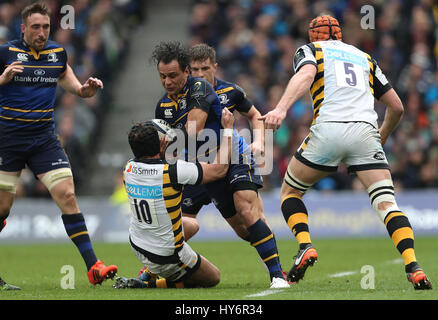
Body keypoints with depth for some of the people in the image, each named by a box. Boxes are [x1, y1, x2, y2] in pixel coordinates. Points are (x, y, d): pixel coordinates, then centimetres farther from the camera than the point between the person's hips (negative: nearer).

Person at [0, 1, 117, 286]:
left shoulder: (58, 53, 5)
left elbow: (65, 75, 23)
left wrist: (85, 89, 3)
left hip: (44, 139, 3)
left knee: (67, 195, -9)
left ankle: (93, 265, -10)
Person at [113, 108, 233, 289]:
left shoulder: (128, 170, -12)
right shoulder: (173, 172, -30)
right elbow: (220, 169, -18)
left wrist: (161, 155, 1)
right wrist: (228, 128, -10)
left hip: (137, 246, 8)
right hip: (167, 257, -8)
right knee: (214, 278, 14)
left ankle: (149, 273, 28)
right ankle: (149, 285, -2)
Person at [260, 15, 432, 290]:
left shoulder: (310, 50, 18)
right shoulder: (364, 57, 29)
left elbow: (306, 75, -8)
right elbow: (397, 107, 28)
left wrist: (281, 108, -22)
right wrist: (383, 135, 47)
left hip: (329, 128, -2)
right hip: (365, 131, 2)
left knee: (290, 192, 18)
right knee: (387, 204, -2)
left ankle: (305, 246, -5)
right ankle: (413, 267, -23)